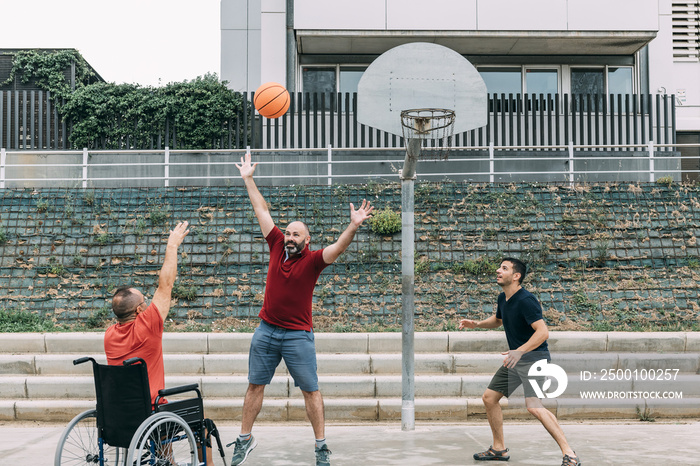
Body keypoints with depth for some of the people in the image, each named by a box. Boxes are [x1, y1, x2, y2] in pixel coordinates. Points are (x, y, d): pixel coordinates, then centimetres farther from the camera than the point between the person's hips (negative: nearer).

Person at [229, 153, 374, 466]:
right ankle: (245, 439, 26)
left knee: (311, 391, 2)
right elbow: (262, 210, 8)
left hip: (298, 335, -4)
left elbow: (337, 248, -26)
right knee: (255, 386, 12)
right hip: (266, 331, 4)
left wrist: (353, 226, -42)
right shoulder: (277, 246, 2)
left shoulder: (312, 260, -8)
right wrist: (248, 179, 13)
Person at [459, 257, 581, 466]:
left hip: (534, 357, -10)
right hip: (515, 357, 10)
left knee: (534, 406, -26)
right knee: (489, 398, 11)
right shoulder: (503, 298, 8)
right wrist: (476, 324, 13)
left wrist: (519, 351, -37)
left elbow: (543, 332, -29)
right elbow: (497, 320, 29)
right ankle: (499, 449, 25)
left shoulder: (526, 300, -20)